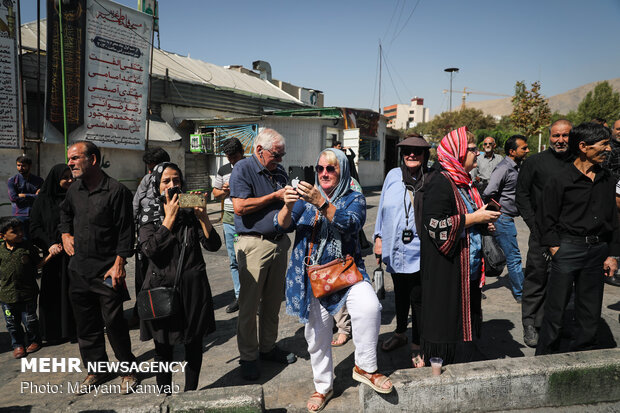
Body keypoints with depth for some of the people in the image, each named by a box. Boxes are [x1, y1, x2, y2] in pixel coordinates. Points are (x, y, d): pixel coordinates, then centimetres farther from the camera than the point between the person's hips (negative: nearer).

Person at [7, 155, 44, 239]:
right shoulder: (12, 180, 6)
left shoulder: (38, 180, 10)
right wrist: (34, 196, -5)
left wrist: (23, 195, -4)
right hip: (20, 215, -1)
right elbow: (13, 197, -8)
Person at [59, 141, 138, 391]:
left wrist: (119, 264, -16)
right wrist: (65, 234, 16)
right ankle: (95, 369, 30)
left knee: (113, 321, -2)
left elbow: (125, 231, -12)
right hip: (78, 269, 6)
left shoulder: (116, 191, -12)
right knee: (85, 323, 13)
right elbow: (65, 212, 31)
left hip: (106, 269, -6)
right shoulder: (74, 190, 8)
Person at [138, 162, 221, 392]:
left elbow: (213, 245, -5)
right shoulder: (150, 215, 2)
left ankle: (190, 393, 30)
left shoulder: (191, 211, 3)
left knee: (194, 343, 10)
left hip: (193, 286, 1)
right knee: (163, 346, 9)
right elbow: (149, 249, -15)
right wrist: (170, 218, -15)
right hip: (162, 286, 0)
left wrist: (203, 216, -17)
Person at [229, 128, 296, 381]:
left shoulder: (279, 171, 15)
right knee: (249, 304, 1)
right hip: (254, 244, -7)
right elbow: (240, 207, -19)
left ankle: (268, 347, 28)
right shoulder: (243, 169, -6)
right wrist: (275, 196, -13)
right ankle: (249, 357, 14)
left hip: (279, 242, 7)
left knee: (273, 301, 14)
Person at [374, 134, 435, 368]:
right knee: (400, 294, 20)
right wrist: (379, 237, 8)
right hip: (395, 250, 4)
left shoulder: (432, 181, -4)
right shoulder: (393, 176, 4)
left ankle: (417, 344, 22)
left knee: (418, 298, 4)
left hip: (419, 252, -3)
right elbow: (383, 209, 10)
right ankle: (400, 333, 40)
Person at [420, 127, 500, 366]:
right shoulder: (440, 184, -15)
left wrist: (484, 222, 6)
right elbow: (436, 226, -24)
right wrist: (473, 218, -18)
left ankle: (448, 363, 28)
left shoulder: (465, 183, 15)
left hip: (466, 269, 9)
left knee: (456, 317, 15)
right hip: (444, 271, -9)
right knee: (442, 317, -1)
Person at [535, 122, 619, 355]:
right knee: (555, 310, 1)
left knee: (590, 313, 11)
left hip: (598, 250, 5)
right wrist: (556, 250, -11)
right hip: (568, 249, -5)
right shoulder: (560, 181, -6)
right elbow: (546, 219, -4)